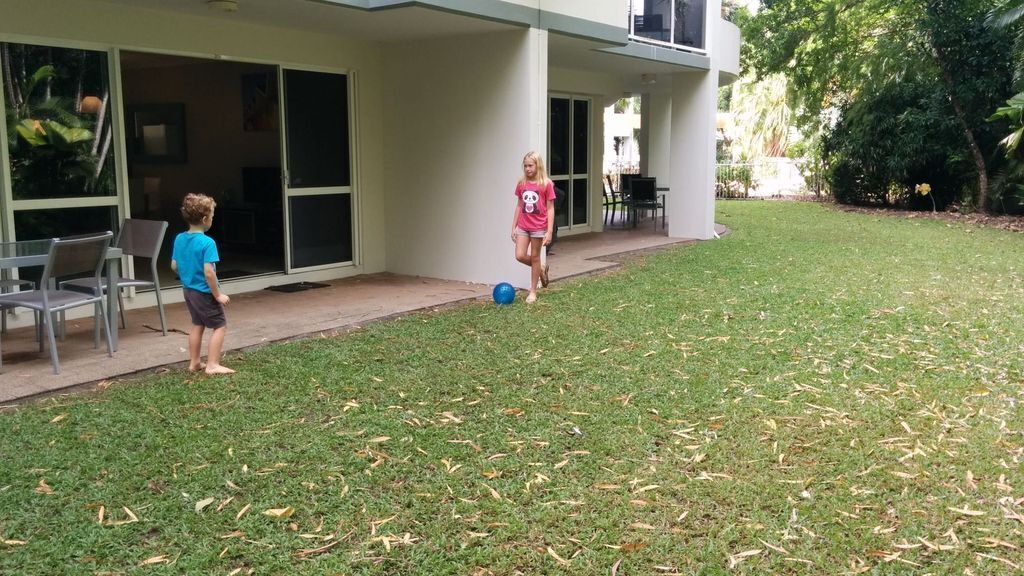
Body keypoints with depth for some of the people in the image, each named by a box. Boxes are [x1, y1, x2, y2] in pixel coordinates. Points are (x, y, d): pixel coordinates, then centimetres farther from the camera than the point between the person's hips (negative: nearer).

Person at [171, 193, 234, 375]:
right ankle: (212, 365, 0)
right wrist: (218, 295, -17)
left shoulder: (179, 239, 1)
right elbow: (208, 272, -26)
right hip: (204, 292, -8)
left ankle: (194, 363, 27)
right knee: (220, 326, 3)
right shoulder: (207, 243, -23)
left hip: (188, 290, 8)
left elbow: (174, 266, 9)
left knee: (197, 325, 20)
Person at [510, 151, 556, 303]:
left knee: (535, 257, 4)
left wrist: (549, 231, -12)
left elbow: (550, 209, -7)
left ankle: (533, 292, 16)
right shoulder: (521, 184, 4)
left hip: (539, 227, -4)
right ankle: (541, 267, 25)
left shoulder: (546, 184, -9)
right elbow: (519, 206, 11)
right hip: (523, 226, 4)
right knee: (520, 256, -5)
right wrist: (514, 227, 8)